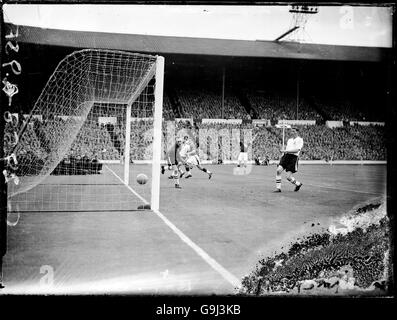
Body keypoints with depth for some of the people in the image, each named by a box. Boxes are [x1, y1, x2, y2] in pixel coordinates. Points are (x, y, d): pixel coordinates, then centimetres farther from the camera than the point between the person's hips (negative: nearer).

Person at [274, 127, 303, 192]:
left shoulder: (300, 140, -2)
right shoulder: (289, 139, 19)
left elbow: (296, 150, -15)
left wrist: (286, 151, -20)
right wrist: (283, 150, 7)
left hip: (293, 158, -6)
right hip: (285, 156, 6)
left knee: (288, 177, -9)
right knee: (278, 170, -14)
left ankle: (298, 184, 22)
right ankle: (278, 188, -5)